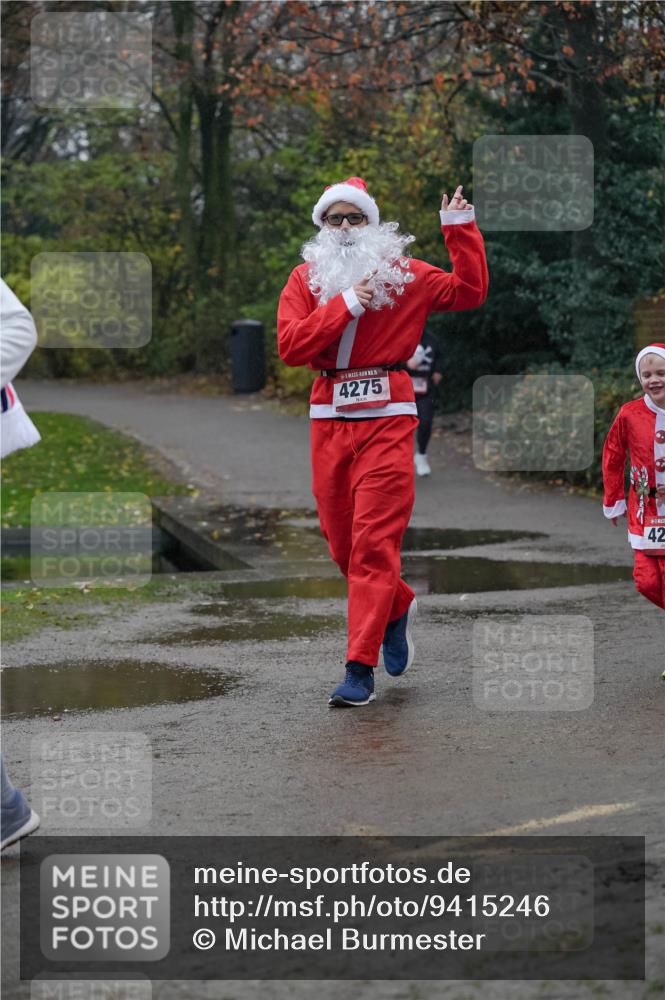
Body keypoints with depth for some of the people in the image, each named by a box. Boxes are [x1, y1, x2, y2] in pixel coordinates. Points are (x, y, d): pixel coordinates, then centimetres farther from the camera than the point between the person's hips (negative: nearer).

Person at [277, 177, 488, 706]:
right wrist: (346, 305, -12)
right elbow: (290, 344, -5)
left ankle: (361, 668, -10)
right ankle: (397, 608, 39)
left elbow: (469, 292, 6)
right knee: (341, 538, 10)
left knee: (374, 541, -10)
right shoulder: (305, 278, 9)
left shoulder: (404, 274, 8)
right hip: (329, 418, 3)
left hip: (387, 415, -3)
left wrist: (460, 228, 2)